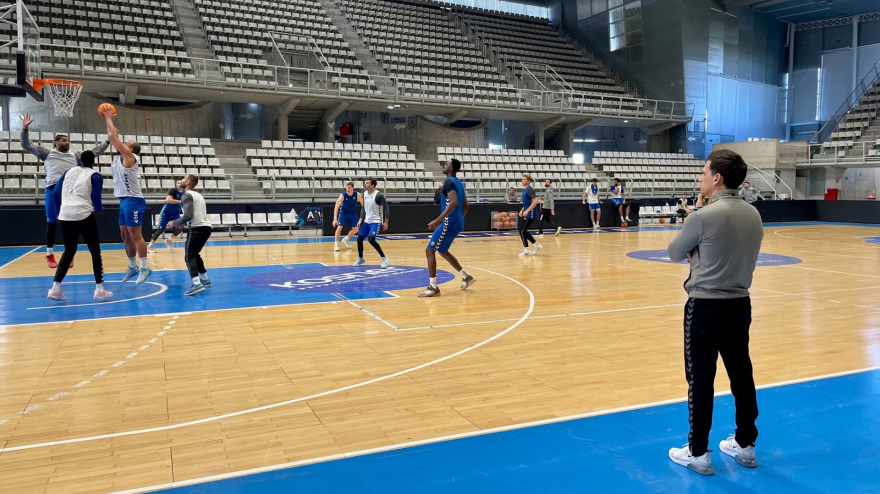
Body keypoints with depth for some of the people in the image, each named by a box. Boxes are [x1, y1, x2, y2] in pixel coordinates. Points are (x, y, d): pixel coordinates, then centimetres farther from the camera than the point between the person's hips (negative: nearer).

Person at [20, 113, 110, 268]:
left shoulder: (75, 156, 22)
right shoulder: (47, 153, 15)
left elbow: (94, 152, 22)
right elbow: (27, 146, 12)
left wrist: (108, 141, 15)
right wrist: (25, 129, 0)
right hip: (53, 189, -2)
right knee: (52, 222, 1)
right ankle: (50, 255, 9)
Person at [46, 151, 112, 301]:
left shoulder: (69, 171, 15)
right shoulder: (95, 176, 1)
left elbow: (55, 193, 12)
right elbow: (96, 199, -6)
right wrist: (100, 209, 16)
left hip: (65, 216, 5)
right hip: (84, 216, -5)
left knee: (69, 251, 16)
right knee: (95, 251, 6)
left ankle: (55, 288, 10)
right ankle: (99, 289, 5)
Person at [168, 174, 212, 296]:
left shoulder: (186, 195, -7)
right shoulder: (198, 195, 21)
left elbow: (188, 216, -18)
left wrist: (174, 223, -4)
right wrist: (184, 223, 28)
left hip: (197, 228, -9)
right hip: (207, 227, 9)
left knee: (189, 256, -10)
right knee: (195, 254, 25)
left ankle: (196, 283, -28)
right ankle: (205, 279, 29)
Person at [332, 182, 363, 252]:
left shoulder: (357, 195, -19)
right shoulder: (342, 195, -25)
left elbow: (363, 204, -8)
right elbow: (336, 207, -26)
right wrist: (335, 219, -34)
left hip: (352, 213, 3)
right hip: (343, 213, -3)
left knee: (355, 229, 2)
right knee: (339, 228, -13)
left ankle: (345, 240, 25)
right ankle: (336, 245, -3)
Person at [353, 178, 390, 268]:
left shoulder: (379, 195, -18)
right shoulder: (365, 194, 5)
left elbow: (386, 208, -17)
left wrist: (386, 222, -22)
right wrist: (360, 220, 9)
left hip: (376, 222, -8)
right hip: (367, 221, 8)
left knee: (371, 239, -22)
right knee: (359, 239, 7)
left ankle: (384, 258, -9)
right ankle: (360, 258, 28)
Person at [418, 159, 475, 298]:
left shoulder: (449, 182, -13)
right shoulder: (458, 183, 17)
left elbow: (454, 203, -28)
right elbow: (465, 206, 21)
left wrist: (438, 219, -30)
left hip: (449, 223, -10)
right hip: (457, 223, 10)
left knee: (430, 250, -6)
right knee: (442, 251, 23)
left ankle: (433, 287, -8)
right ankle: (466, 277, 26)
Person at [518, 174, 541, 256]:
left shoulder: (529, 190, -14)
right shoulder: (524, 189, 14)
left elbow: (535, 202, -24)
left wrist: (527, 211, -26)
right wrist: (522, 210, 14)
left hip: (530, 214, -10)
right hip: (526, 214, 10)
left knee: (523, 231, -10)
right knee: (522, 231, 12)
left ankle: (526, 250, -3)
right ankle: (537, 245, 22)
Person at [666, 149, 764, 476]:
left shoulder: (703, 216, -17)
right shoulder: (753, 214, 4)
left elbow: (674, 254, -4)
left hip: (706, 307, -6)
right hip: (740, 304, 7)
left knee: (701, 380, 3)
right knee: (741, 375, 15)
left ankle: (698, 453, 13)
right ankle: (746, 445, 28)